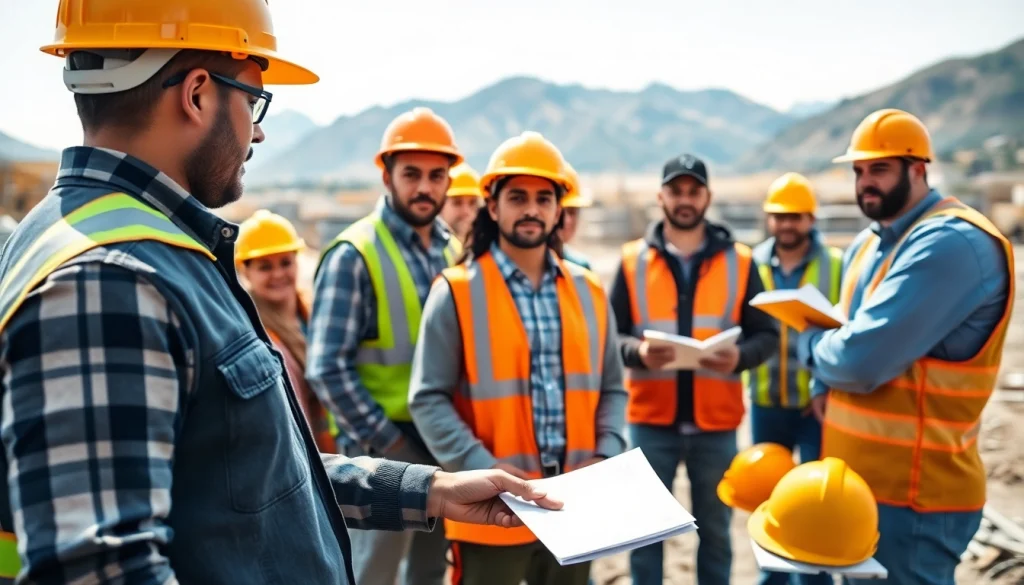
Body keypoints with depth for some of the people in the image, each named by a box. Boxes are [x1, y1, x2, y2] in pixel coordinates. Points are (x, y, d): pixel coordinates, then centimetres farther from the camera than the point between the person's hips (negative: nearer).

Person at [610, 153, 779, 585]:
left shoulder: (739, 261, 3)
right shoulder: (633, 260, 1)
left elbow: (767, 334, 2)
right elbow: (609, 335, -1)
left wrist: (741, 356, -18)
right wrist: (638, 352, -21)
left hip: (716, 423, 1)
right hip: (651, 420, 0)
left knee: (715, 531, 15)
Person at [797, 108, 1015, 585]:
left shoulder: (952, 243, -20)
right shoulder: (867, 244, 11)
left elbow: (862, 357, -28)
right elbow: (842, 329, 19)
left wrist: (809, 346, -7)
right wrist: (824, 388, -3)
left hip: (911, 492, -9)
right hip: (858, 479, 9)